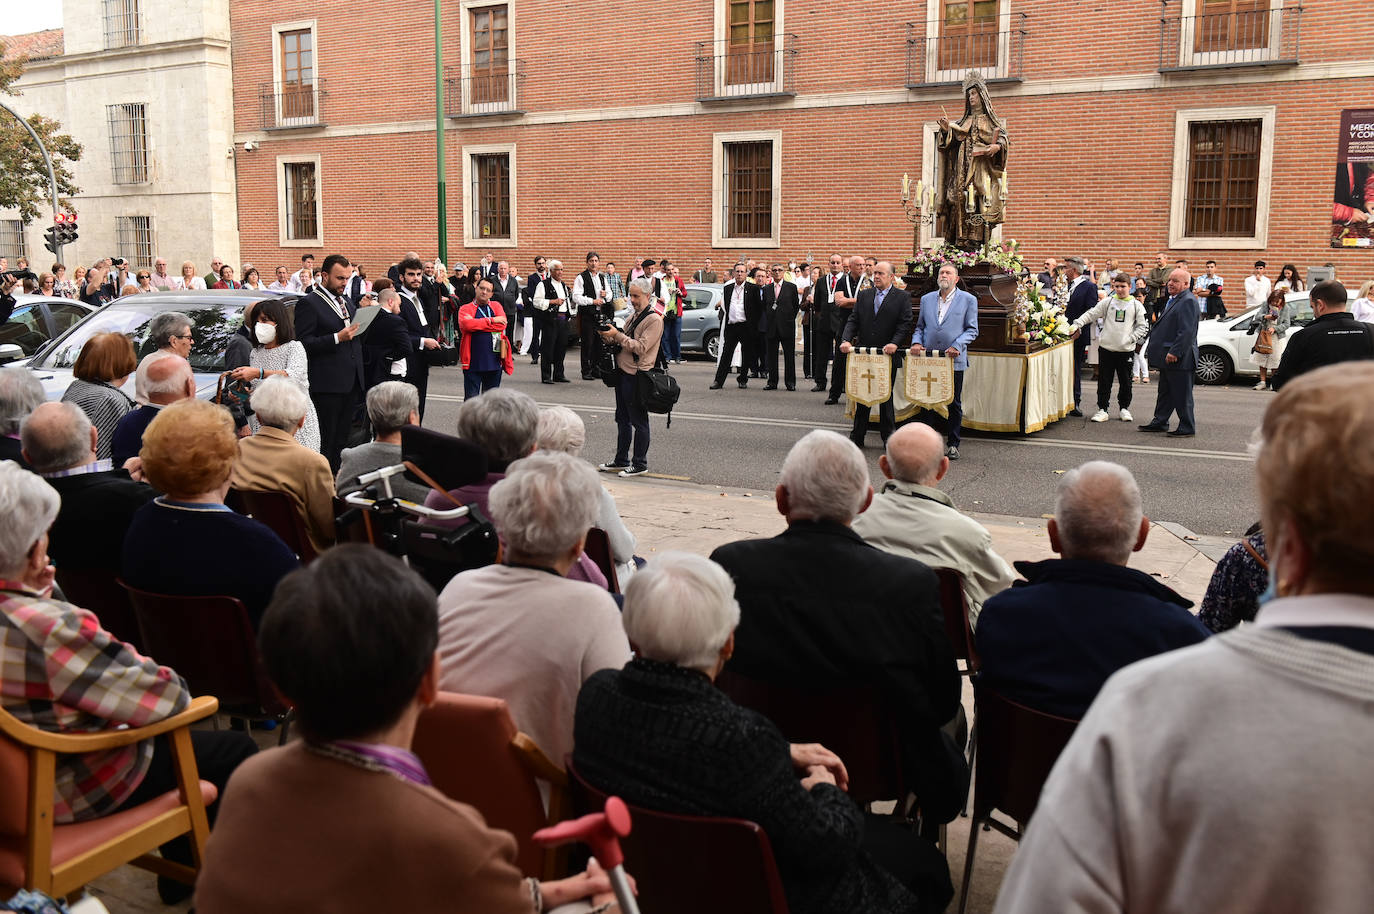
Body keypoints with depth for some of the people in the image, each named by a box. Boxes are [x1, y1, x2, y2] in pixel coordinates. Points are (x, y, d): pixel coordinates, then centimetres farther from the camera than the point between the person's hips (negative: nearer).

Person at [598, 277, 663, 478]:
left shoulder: (654, 320, -12)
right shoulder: (633, 317, 16)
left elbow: (641, 347, -20)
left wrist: (617, 335, -20)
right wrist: (610, 338, 2)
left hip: (637, 375, -9)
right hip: (623, 372, 9)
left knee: (639, 421, -1)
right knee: (622, 419, 16)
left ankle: (640, 464, 8)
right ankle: (621, 461, 26)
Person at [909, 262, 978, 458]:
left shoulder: (968, 300, 2)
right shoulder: (926, 299, 12)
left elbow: (972, 329, 0)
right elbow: (919, 326, 17)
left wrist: (957, 346, -15)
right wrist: (916, 342, -3)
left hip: (954, 360, -3)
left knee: (954, 404, 5)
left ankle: (953, 445, 14)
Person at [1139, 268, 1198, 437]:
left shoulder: (1188, 301, -16)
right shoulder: (1172, 300, 16)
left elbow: (1187, 331, -23)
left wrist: (1175, 352, -25)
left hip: (1179, 359, -10)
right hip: (1168, 358, 10)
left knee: (1182, 395, -2)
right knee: (1165, 392, 18)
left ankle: (1187, 428, 5)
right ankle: (1160, 422, 28)